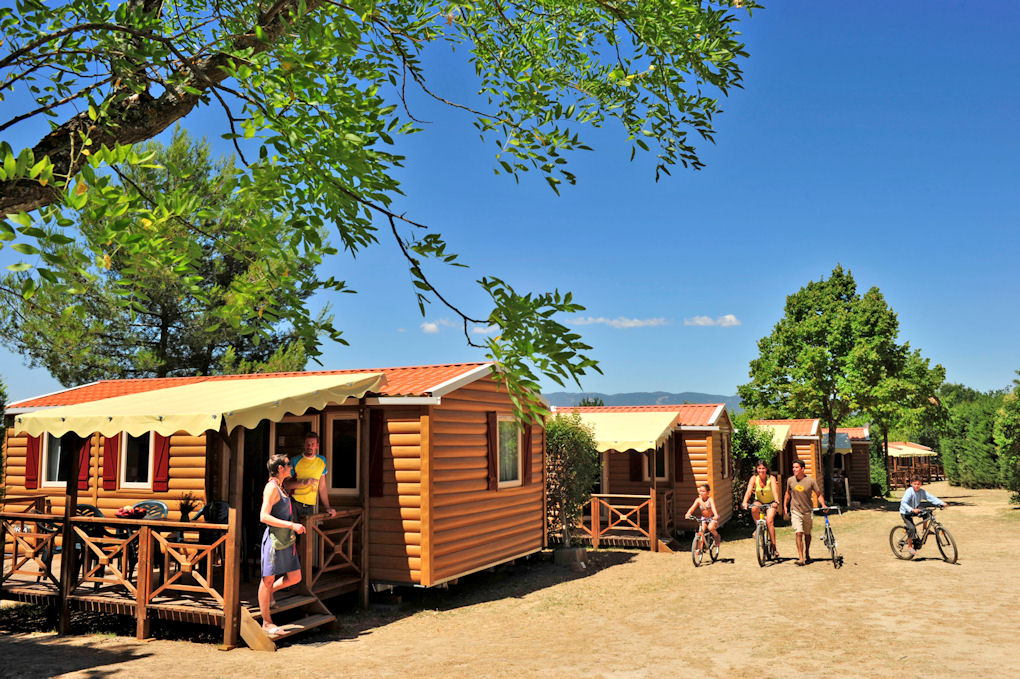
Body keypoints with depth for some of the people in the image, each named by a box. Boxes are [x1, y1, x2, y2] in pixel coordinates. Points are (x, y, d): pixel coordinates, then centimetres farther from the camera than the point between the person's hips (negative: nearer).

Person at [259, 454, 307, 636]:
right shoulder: (271, 487, -13)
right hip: (274, 539, -9)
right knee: (268, 579, 1)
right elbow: (264, 517, -21)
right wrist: (292, 525, -24)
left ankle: (270, 592, 32)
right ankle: (266, 623, 8)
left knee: (295, 577, 8)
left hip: (286, 540, 9)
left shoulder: (280, 487, 16)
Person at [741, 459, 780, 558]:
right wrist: (745, 502, -43)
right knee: (754, 509, -34)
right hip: (759, 502, 2)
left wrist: (776, 501, -51)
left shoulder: (771, 478, -17)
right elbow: (749, 491, -25)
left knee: (769, 521, -23)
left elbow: (775, 491, -32)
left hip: (770, 503, -1)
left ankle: (774, 547, -14)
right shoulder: (754, 478, -13)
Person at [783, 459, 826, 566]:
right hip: (796, 511, 0)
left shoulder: (811, 481, -10)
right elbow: (788, 494, 12)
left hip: (807, 511, 0)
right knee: (799, 533, -13)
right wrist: (785, 507, 11)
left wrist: (823, 505, -16)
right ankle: (801, 558, -13)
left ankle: (807, 555, 35)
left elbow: (819, 494, -1)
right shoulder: (790, 480, -4)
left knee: (807, 534, 14)